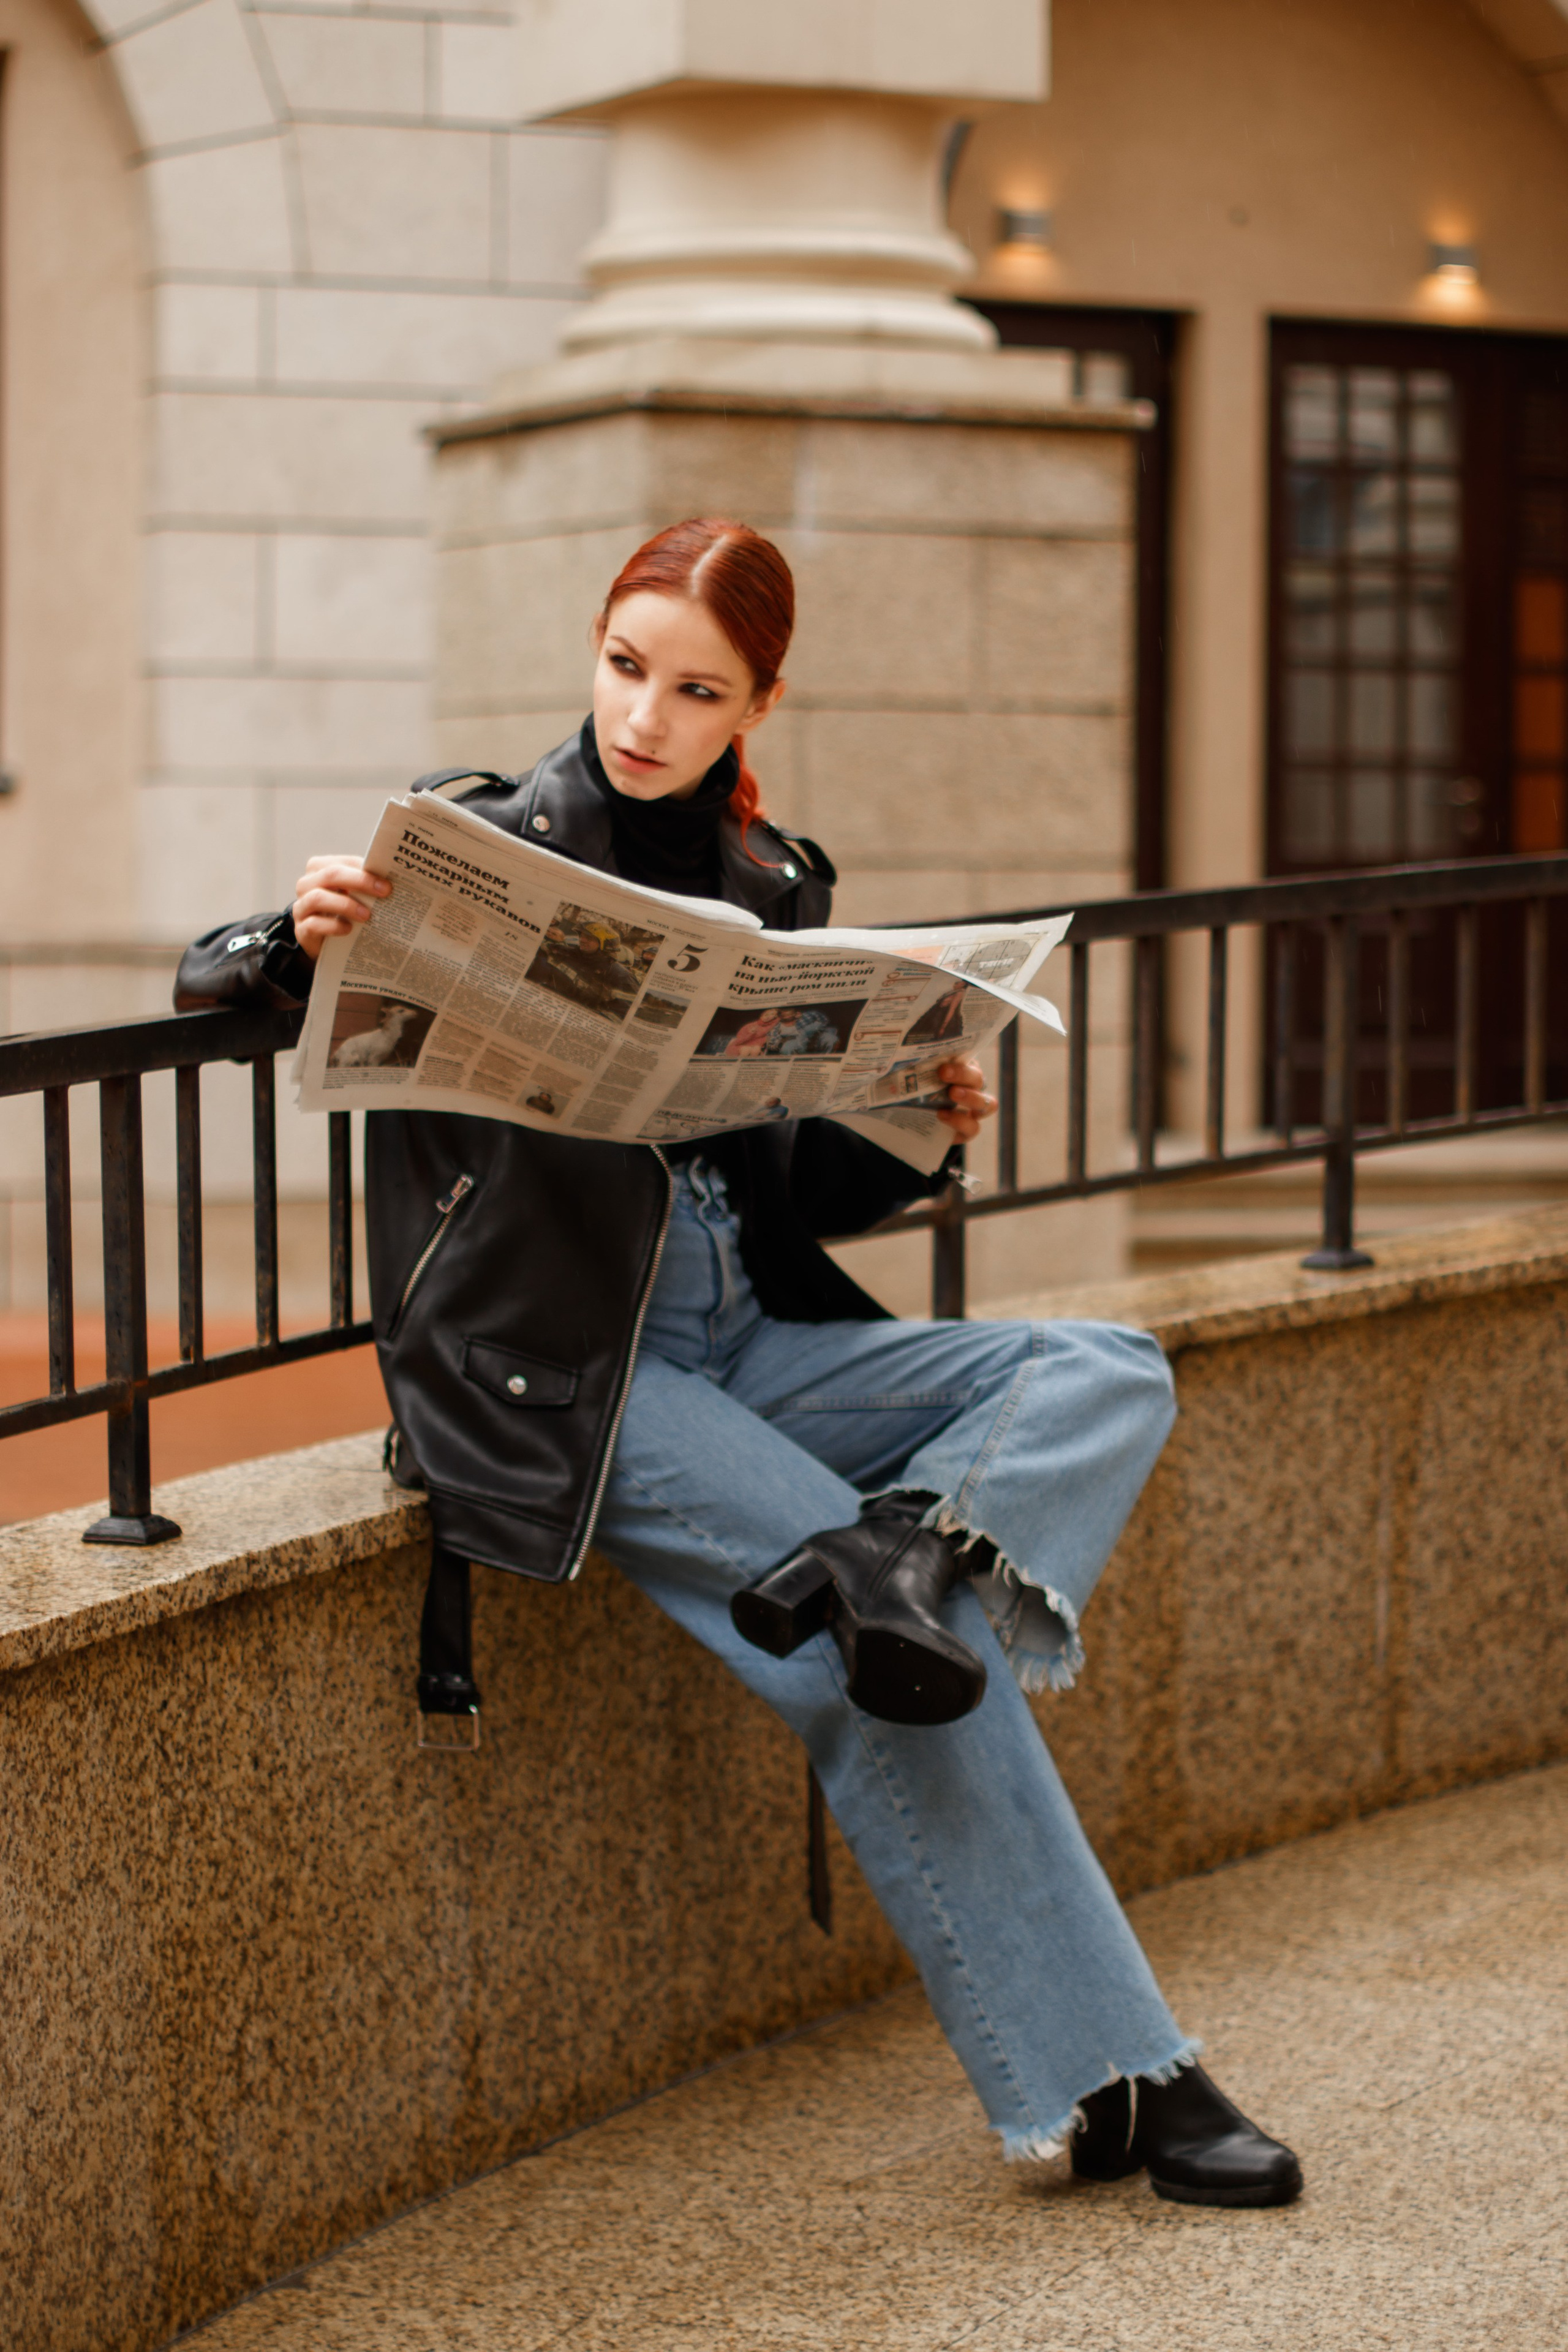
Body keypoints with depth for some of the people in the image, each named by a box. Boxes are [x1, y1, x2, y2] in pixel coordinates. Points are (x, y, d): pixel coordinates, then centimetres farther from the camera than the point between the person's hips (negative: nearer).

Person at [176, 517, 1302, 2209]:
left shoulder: (775, 892, 12)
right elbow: (206, 984, -3)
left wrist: (923, 1132, -3)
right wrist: (307, 939, -26)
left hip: (745, 1336, 7)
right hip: (554, 1369, -6)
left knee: (1109, 1378, -8)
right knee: (899, 1666, -21)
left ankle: (907, 1548, -34)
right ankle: (1102, 2079, -14)